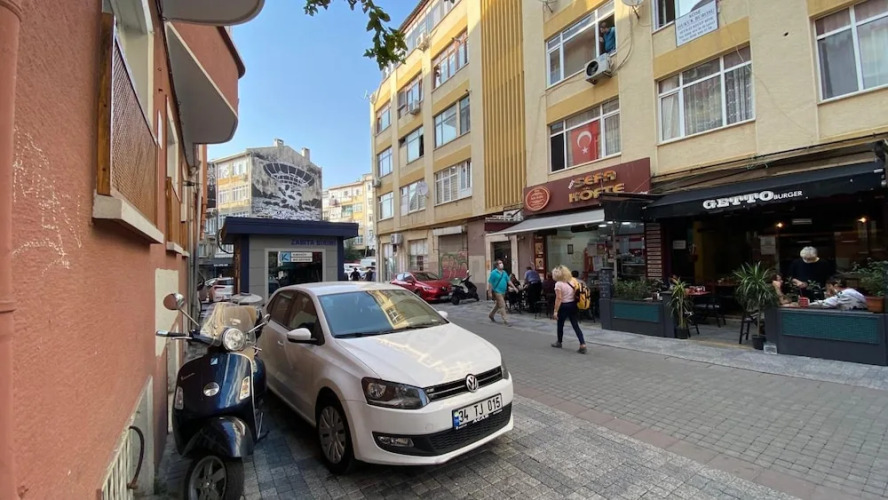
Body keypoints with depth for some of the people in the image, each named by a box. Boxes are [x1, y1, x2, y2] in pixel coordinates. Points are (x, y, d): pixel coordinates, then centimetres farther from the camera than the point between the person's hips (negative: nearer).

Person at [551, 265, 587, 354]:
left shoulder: (558, 284, -14)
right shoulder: (572, 280, 4)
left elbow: (559, 298, -18)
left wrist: (555, 311, -14)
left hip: (564, 306, -6)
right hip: (573, 305, 6)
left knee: (560, 325, 14)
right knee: (575, 325, 6)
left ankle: (559, 342, 31)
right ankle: (583, 345, -4)